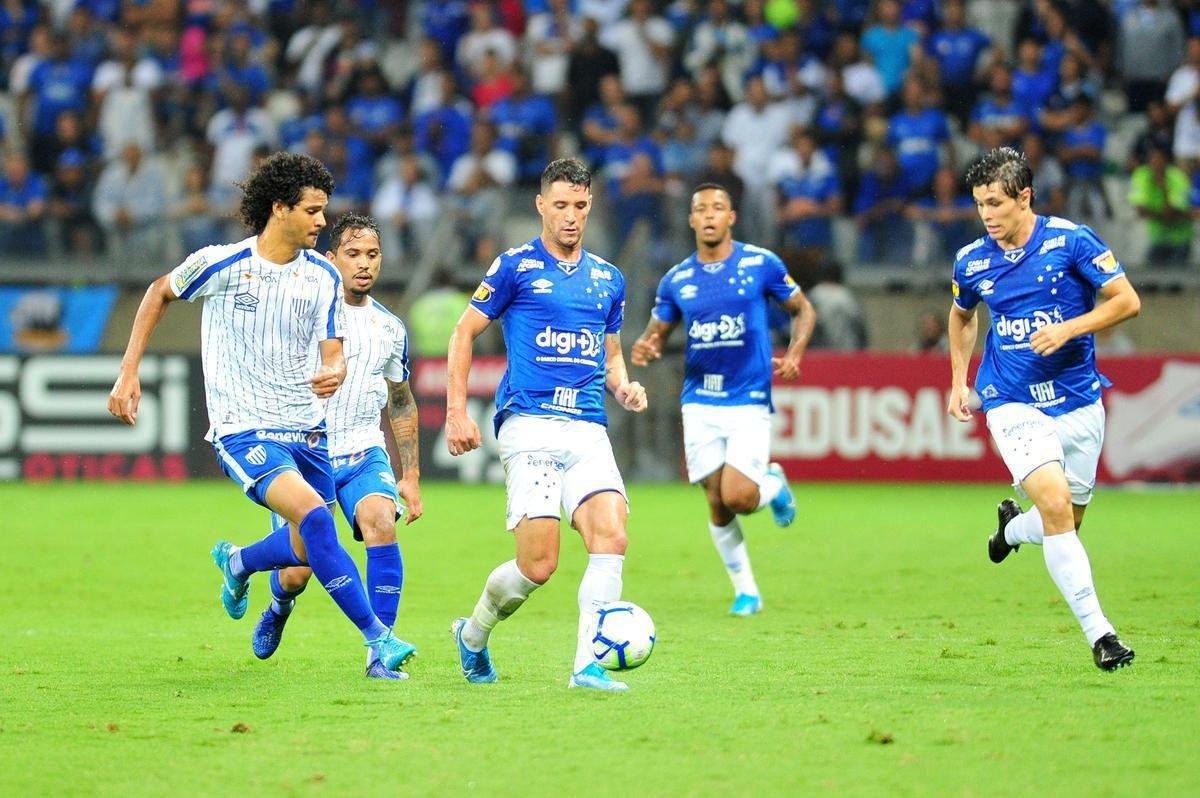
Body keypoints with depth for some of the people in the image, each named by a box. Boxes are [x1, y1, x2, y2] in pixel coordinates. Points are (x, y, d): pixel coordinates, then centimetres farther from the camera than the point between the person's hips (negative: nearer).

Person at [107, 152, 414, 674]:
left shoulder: (323, 276, 1)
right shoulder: (220, 264, -10)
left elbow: (333, 354, 1)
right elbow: (159, 293, 8)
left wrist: (334, 373, -25)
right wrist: (128, 372, 5)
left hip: (306, 429, 5)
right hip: (243, 430, -5)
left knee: (309, 548, 10)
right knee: (315, 517, -25)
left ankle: (238, 563, 44)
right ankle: (376, 637, -21)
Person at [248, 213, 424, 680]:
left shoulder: (390, 329, 9)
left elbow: (402, 403, 20)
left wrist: (411, 475, 16)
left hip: (364, 454, 3)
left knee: (382, 523, -27)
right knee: (295, 573, -6)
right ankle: (279, 607, 35)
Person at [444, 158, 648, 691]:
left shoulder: (608, 280, 17)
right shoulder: (516, 267, 2)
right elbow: (464, 333, 7)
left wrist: (623, 388, 6)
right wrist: (457, 412, -1)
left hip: (589, 430, 5)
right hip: (530, 426, -5)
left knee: (610, 537, -17)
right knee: (538, 563, -11)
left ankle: (587, 666, -16)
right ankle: (473, 635, 17)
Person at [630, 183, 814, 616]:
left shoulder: (761, 264, -3)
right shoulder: (675, 280, 4)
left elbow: (803, 310, 7)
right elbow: (657, 333, 14)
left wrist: (795, 352, -12)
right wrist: (644, 349, -11)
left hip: (749, 400, -3)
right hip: (700, 402, 3)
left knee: (737, 497, -16)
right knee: (717, 503, 0)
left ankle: (773, 484, 20)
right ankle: (745, 590, 18)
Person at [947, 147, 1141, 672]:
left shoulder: (1071, 240, -9)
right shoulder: (972, 262, -1)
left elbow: (1127, 301, -8)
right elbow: (962, 315, 21)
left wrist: (1069, 329, -20)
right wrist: (959, 381, 12)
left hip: (1078, 402, 1)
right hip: (1014, 405, -1)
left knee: (1067, 523, 10)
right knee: (1055, 505, -21)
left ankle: (1012, 527, 46)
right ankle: (1097, 632, -17)